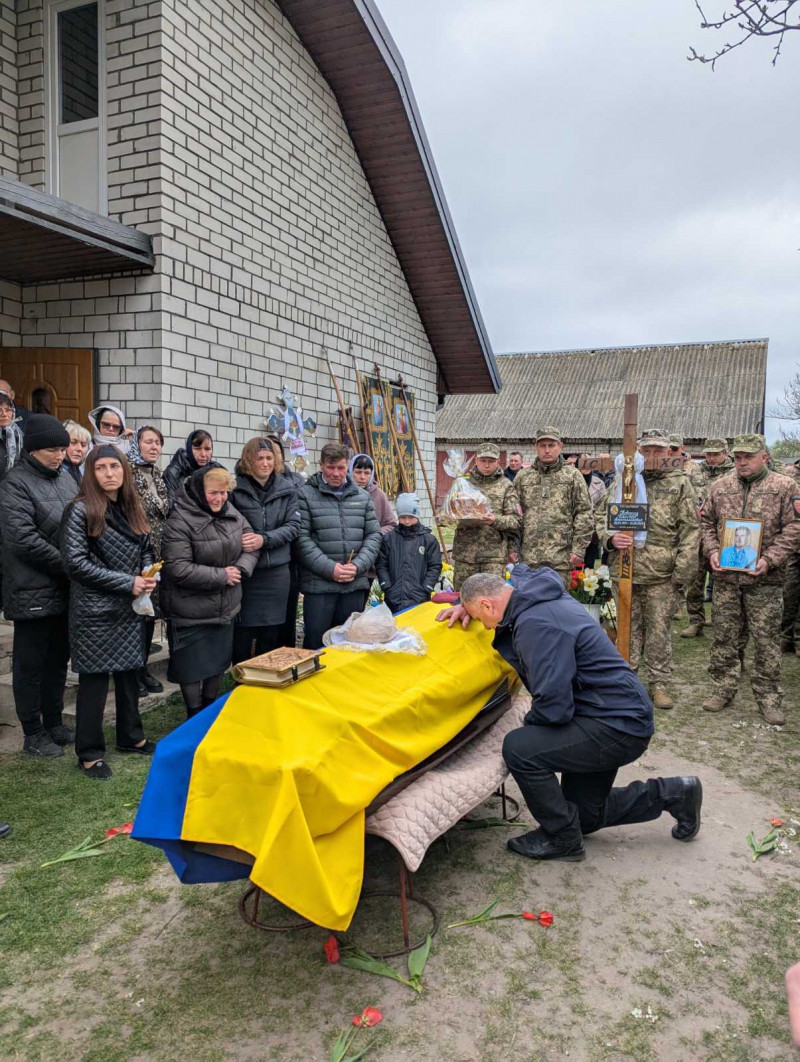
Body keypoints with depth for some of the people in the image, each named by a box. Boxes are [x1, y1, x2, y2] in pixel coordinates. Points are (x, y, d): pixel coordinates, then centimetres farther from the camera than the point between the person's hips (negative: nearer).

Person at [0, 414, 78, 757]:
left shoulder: (65, 478, 9)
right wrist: (68, 565, -17)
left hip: (65, 588, 7)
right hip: (34, 591, -6)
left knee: (58, 659, 16)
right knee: (31, 664, 6)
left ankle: (54, 723, 30)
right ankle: (33, 735, 18)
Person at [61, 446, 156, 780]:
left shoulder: (132, 509, 8)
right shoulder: (80, 510, -11)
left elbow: (145, 550, 16)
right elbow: (75, 563, -16)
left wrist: (148, 574, -6)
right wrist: (127, 583, -18)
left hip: (130, 608, 6)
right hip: (95, 610, -6)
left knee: (130, 672, 15)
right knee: (95, 680, 2)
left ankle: (131, 737, 32)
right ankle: (90, 753, 16)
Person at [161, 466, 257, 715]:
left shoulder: (232, 514, 0)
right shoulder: (180, 522, -21)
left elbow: (251, 546, 6)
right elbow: (178, 569, -26)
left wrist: (241, 569, -14)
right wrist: (222, 576, -21)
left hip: (225, 609, 7)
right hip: (191, 614, -6)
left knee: (219, 662, 20)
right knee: (192, 668, 7)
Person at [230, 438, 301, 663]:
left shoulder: (287, 488, 3)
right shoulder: (235, 488, -7)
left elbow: (293, 526, -1)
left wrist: (265, 539, -15)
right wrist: (239, 541, -21)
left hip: (277, 571, 3)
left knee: (271, 636, 13)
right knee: (242, 634, 5)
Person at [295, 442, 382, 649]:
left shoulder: (362, 497, 11)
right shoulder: (306, 495, -2)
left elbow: (374, 535, 9)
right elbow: (302, 538, -9)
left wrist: (358, 566, -6)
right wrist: (330, 568, -16)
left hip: (356, 583, 4)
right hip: (318, 584, -4)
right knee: (316, 640, 2)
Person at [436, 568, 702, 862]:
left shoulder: (536, 625, -27)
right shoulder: (541, 593, 3)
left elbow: (553, 706, -30)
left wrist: (528, 725, -7)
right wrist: (469, 606, 12)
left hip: (618, 725, -11)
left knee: (519, 748, -22)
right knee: (584, 816, 19)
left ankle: (563, 839, -1)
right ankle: (672, 794, 28)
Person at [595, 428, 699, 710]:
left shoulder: (680, 483, 2)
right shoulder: (622, 480, 8)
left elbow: (690, 529, -1)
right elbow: (600, 515, 13)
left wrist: (682, 569, -7)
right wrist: (610, 538, -8)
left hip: (660, 572, -2)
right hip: (623, 568, 2)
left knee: (659, 629, 5)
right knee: (628, 626, 12)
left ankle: (659, 683, 17)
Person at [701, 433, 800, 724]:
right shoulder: (720, 487, 9)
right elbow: (707, 522, 15)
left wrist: (769, 560, -15)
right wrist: (712, 550, -2)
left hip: (764, 580, -3)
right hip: (725, 576, 3)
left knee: (765, 639, 3)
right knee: (724, 635, 9)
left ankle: (768, 697, 16)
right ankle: (723, 689, 22)